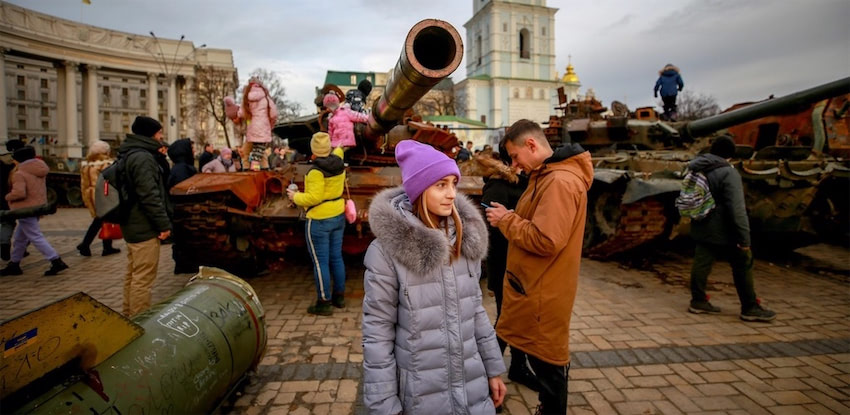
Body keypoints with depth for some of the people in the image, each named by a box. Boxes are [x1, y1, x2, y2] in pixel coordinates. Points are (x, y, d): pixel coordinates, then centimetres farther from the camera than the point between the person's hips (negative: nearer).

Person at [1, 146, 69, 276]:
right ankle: (14, 265, 27)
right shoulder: (38, 170, 9)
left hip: (26, 209, -9)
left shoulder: (19, 174, -16)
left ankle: (56, 261, -12)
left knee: (35, 237, -7)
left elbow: (19, 193, -26)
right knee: (20, 237, 19)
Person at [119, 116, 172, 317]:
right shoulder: (142, 158, -18)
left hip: (132, 224, 11)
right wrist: (164, 224, -20)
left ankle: (129, 316, 31)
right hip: (145, 227, -11)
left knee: (133, 275, 19)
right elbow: (149, 196, -23)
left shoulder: (130, 155, 15)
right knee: (143, 278, -5)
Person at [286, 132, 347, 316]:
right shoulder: (338, 163, 3)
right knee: (336, 258, 16)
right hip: (338, 216, 8)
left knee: (320, 262, 0)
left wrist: (296, 197, -7)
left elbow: (314, 197, -24)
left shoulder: (316, 171, -19)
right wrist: (339, 148, 50)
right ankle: (339, 296, 27)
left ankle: (324, 302, 7)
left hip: (319, 220, -8)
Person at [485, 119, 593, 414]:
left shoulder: (560, 182, -23)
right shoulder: (547, 175, 11)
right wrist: (509, 219, 1)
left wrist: (506, 220, -18)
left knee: (547, 359, 7)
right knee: (541, 354, 22)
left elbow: (545, 241, -29)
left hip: (543, 291, -10)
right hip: (535, 285, 10)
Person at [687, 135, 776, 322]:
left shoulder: (696, 168, 4)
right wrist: (744, 236, -19)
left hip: (701, 228, 7)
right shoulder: (728, 173, -19)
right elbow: (736, 209, -22)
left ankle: (698, 301, 16)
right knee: (743, 266, 8)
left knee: (701, 263, 10)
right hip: (724, 231, -6)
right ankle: (750, 308, 17)